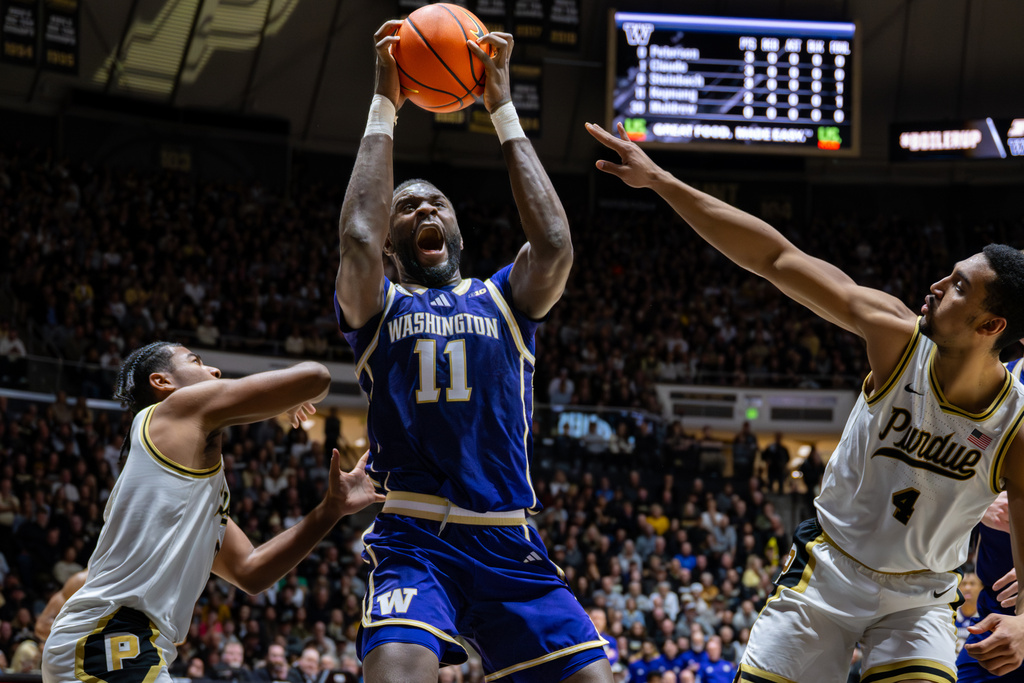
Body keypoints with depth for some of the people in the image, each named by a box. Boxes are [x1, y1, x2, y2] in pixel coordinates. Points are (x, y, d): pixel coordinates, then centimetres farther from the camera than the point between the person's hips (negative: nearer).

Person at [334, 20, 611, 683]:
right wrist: (383, 109, -4)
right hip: (414, 542, -3)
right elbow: (358, 237, -10)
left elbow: (555, 244, -3)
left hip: (510, 544, 3)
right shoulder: (376, 306, 12)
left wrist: (504, 110, 1)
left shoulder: (502, 299, 18)